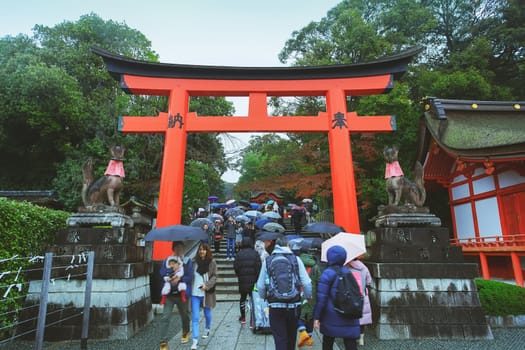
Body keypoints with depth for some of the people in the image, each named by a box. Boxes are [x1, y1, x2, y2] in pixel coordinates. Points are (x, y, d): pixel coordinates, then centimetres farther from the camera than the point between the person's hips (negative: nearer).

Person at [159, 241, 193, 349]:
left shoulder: (188, 261, -3)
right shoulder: (167, 260, 2)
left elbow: (190, 277, -9)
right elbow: (162, 274, -5)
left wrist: (180, 278, -23)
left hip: (182, 293, 0)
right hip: (169, 293, 1)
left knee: (184, 315, 18)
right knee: (165, 317, -8)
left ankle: (185, 333, 44)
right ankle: (163, 342, 3)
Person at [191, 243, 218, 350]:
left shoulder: (212, 262, -4)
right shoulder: (195, 262, 1)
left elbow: (214, 276, -5)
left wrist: (207, 285, -19)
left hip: (207, 293, 0)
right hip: (195, 293, 1)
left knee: (207, 314, 19)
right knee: (195, 317, -4)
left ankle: (207, 330, 46)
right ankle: (195, 340, 3)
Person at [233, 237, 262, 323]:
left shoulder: (239, 254, -5)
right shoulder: (255, 254, -8)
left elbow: (235, 267, -4)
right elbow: (259, 267, -9)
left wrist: (239, 276, 12)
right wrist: (257, 278, 2)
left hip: (242, 281, 1)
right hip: (253, 281, -1)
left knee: (242, 298, 19)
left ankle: (243, 317, 32)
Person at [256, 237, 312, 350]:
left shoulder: (267, 260, -2)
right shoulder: (296, 259, -4)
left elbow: (260, 285, -2)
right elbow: (306, 283, -8)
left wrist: (264, 297, 18)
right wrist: (308, 296, 12)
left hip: (275, 306, -1)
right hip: (294, 305, 1)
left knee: (280, 338, 9)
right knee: (291, 336, 23)